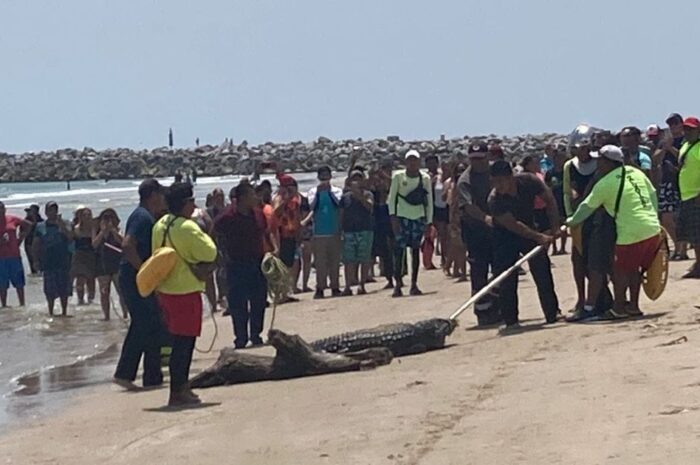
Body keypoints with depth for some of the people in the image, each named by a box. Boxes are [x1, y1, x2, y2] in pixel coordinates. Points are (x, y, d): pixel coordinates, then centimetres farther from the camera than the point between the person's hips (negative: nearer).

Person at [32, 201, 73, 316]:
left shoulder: (64, 224, 4)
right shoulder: (40, 227, 6)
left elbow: (70, 236, -11)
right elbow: (36, 244, 8)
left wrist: (61, 225, -22)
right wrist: (37, 260, 1)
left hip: (63, 262, 0)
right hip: (48, 262, 0)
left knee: (64, 289, 4)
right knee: (50, 291, 1)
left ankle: (64, 312, 15)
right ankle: (51, 313, 10)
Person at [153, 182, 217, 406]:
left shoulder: (160, 225, 8)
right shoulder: (187, 228, -19)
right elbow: (210, 254, -17)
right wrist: (204, 235, -1)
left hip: (164, 289, 9)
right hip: (185, 291, -9)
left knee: (180, 342, 17)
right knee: (183, 343, -3)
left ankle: (181, 388, 24)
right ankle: (178, 392, 0)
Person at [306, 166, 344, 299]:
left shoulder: (336, 190, 7)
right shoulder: (313, 191, 7)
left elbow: (338, 202, -11)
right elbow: (312, 205, -7)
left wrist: (329, 190, -18)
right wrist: (318, 192, -16)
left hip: (334, 232, 0)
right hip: (319, 232, 0)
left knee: (334, 261, 3)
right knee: (320, 262, -2)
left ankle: (335, 287, 8)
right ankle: (320, 288, -1)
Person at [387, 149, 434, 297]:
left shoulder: (425, 178, 5)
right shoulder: (398, 176, -1)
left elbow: (429, 201, 8)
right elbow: (391, 197, 0)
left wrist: (429, 221, 3)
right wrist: (393, 217, -9)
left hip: (419, 218, 2)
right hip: (402, 217, -2)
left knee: (416, 250, 3)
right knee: (399, 249, -8)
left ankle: (414, 284, 6)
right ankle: (397, 283, -6)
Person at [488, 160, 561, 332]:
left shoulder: (528, 181, -21)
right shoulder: (494, 200, -28)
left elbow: (549, 200, -10)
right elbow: (513, 225, -30)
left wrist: (554, 229, -16)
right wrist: (539, 237, -34)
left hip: (529, 230, 3)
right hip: (505, 236, -3)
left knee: (543, 273, 0)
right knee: (506, 280, -12)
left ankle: (553, 315, 11)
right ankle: (511, 321, -4)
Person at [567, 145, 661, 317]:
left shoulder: (605, 184, -7)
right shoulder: (636, 172, 10)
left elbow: (587, 207, 4)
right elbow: (653, 196, 14)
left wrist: (572, 221, 21)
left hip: (631, 234, -7)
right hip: (653, 230, 7)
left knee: (621, 270, 11)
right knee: (635, 268, 22)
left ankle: (619, 308, 20)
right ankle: (633, 305, 28)